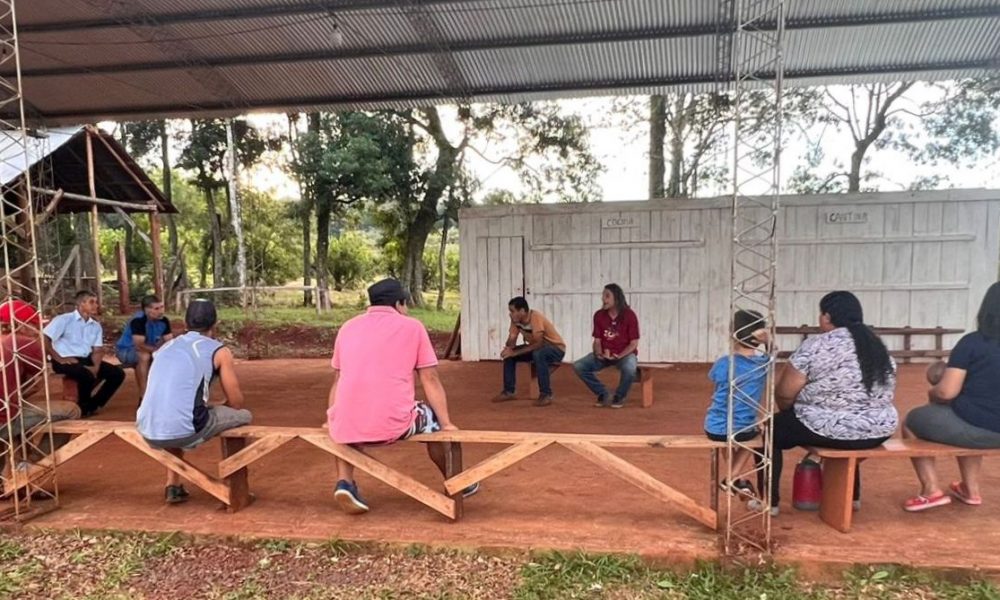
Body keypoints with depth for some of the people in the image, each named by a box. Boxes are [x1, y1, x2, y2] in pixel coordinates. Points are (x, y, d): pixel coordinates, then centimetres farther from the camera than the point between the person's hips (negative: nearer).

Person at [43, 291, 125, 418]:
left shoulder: (96, 326, 13)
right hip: (66, 360, -6)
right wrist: (59, 359, -18)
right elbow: (44, 339, -12)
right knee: (87, 375, -34)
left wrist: (96, 366, -12)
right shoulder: (64, 319, -5)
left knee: (117, 373, -7)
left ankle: (93, 405, 5)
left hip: (86, 359, 7)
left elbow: (97, 350, 7)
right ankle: (83, 407, -6)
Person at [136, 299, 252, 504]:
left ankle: (173, 486, 35)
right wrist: (216, 407, 30)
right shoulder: (219, 351, 4)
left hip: (147, 433, 6)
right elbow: (236, 402, 9)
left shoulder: (166, 346, 20)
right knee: (244, 416, 18)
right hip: (185, 432, -6)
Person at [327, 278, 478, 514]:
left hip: (347, 427, 3)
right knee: (436, 421, 26)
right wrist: (447, 424, 15)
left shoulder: (348, 327, 17)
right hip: (393, 425, -3)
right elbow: (430, 380, 6)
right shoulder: (412, 326, 7)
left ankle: (344, 481, 18)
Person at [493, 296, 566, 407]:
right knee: (508, 354, -6)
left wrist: (516, 352, -36)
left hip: (556, 349, -8)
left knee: (538, 354, -39)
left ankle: (546, 395, -28)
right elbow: (511, 339, -7)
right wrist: (508, 348, -30)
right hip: (537, 348, 8)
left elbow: (538, 344, -36)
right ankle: (508, 392, 2)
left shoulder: (536, 317, -31)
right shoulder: (516, 319, -8)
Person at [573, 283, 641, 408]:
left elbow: (634, 343, -11)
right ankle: (603, 394, 2)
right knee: (578, 366, -16)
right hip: (604, 354, 4)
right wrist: (599, 353, -19)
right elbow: (597, 341, 3)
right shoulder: (599, 315, -2)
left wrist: (619, 356, -26)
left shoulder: (629, 315, -13)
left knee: (629, 369, -39)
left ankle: (619, 397, -6)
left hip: (625, 353, -4)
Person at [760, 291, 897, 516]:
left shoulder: (815, 346, -12)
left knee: (772, 430, 15)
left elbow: (784, 394, -8)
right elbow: (883, 393, 17)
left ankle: (770, 502, 18)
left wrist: (793, 411, 12)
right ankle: (852, 497, 40)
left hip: (829, 428, -7)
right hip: (878, 431, 7)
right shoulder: (879, 346, 8)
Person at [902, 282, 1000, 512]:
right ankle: (971, 488, 37)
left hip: (973, 426, -6)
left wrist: (932, 393, 5)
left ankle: (932, 490, 10)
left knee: (913, 420, 19)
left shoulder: (972, 342, -15)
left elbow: (947, 392, -17)